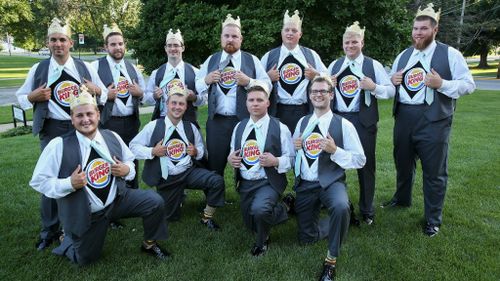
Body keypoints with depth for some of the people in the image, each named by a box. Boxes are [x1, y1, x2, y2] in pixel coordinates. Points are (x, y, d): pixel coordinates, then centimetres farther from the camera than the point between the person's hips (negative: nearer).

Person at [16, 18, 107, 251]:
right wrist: (33, 96, -10)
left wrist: (96, 90, -10)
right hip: (52, 130, 0)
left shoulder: (85, 67, 5)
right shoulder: (38, 69, 4)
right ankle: (49, 230, 19)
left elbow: (104, 94, 11)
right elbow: (21, 98, 11)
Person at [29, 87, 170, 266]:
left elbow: (130, 163, 11)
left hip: (117, 199, 3)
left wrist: (127, 170, -13)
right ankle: (68, 239, 43)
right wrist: (70, 184, -27)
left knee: (154, 201, -15)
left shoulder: (112, 137, -4)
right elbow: (38, 181, -12)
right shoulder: (59, 145, -17)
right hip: (85, 214, -2)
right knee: (85, 259, 9)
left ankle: (149, 244, 11)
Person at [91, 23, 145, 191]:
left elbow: (144, 93, 19)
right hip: (108, 122, -5)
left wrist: (139, 92, -3)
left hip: (131, 121, 5)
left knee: (132, 159, 13)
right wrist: (105, 95, -19)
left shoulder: (132, 68, 14)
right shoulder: (96, 66, -3)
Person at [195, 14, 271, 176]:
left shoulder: (252, 60, 4)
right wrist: (206, 80, -9)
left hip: (244, 121, -2)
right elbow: (196, 87, 11)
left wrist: (248, 81, -17)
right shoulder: (211, 60, 11)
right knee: (214, 164, 10)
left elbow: (267, 85, -2)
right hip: (216, 121, 2)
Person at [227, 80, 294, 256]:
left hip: (268, 182, -6)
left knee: (259, 209, -35)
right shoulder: (239, 127, 7)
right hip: (245, 183, 6)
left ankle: (262, 241, -1)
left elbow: (291, 158, -8)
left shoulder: (280, 128, -8)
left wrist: (276, 161, -27)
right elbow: (232, 153, 17)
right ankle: (278, 210, 43)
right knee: (251, 224, 15)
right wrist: (230, 159, -6)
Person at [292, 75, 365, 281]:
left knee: (341, 207, -38)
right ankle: (339, 223, 38)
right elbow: (293, 153, 18)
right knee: (306, 237, 8)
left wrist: (335, 150, -22)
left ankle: (331, 259, -13)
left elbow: (360, 160, -7)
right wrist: (295, 146, -6)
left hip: (331, 183, -4)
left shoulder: (343, 125, -6)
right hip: (305, 185, 4)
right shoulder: (302, 122, 8)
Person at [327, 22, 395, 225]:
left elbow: (391, 90, -1)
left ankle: (367, 211, 24)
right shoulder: (334, 65, 11)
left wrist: (374, 87, -19)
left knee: (365, 165, 7)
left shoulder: (373, 65, 1)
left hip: (363, 121, -2)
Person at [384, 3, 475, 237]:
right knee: (403, 163, 19)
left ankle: (433, 219, 19)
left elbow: (468, 85, -6)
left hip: (433, 120, -5)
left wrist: (441, 84, -21)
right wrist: (392, 81, -1)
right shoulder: (403, 55, 13)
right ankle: (402, 199, 44)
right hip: (403, 118, 5)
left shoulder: (450, 54, -3)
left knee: (434, 171, 4)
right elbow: (390, 83, 22)